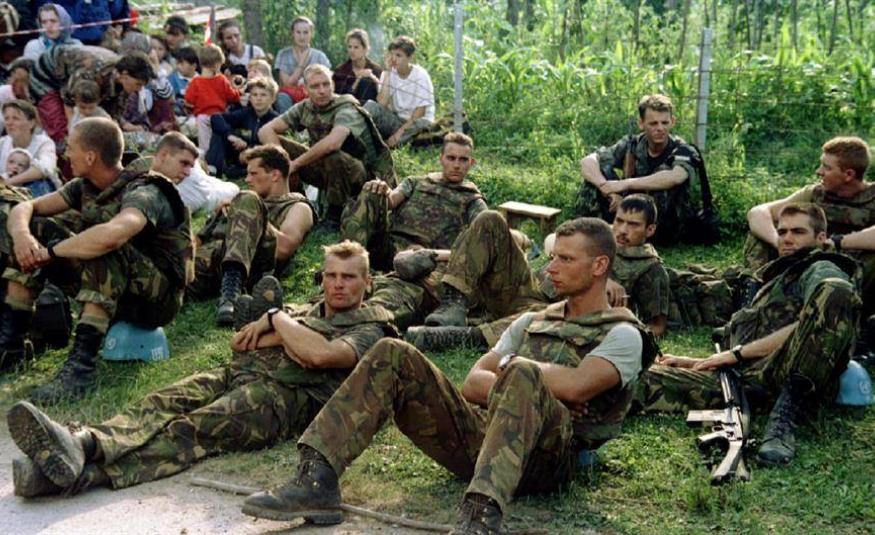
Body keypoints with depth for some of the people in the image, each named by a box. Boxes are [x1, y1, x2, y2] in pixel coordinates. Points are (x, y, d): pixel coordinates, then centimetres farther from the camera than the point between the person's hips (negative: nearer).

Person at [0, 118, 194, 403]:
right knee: (35, 229, -2)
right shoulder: (86, 187, 3)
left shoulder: (145, 192, -23)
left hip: (157, 298, -8)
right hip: (104, 286, 8)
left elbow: (111, 235, -44)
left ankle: (82, 364, -37)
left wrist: (51, 252, -30)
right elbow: (25, 207, 1)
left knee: (104, 249, -36)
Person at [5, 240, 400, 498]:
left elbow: (320, 354, -12)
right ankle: (83, 444, -46)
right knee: (159, 406, -22)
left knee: (194, 430, -31)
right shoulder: (307, 312, 33)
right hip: (237, 374, 7)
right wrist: (286, 337, 3)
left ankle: (84, 470, -53)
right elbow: (240, 341, 21)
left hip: (286, 394, -7)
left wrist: (278, 320, 4)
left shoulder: (367, 329, 11)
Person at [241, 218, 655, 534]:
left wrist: (511, 367, 1)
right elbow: (472, 385, 16)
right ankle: (317, 480, -23)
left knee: (520, 376, -37)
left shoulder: (622, 335, 6)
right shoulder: (532, 323, 26)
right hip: (481, 437, 6)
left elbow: (573, 387, -15)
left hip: (549, 458, -6)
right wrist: (509, 387, -4)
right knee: (394, 356, -10)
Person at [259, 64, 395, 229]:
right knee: (274, 143, -5)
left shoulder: (346, 109, -22)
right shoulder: (304, 108, -2)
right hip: (326, 171, 6)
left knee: (332, 156, -40)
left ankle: (336, 214, -17)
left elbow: (332, 143, -43)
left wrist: (295, 164, -33)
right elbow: (265, 131, -3)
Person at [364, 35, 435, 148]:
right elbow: (382, 103, -15)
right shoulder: (389, 73, -1)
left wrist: (401, 131, -23)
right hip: (396, 119, 3)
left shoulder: (421, 75, -10)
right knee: (371, 105, -20)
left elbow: (421, 110, -13)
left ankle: (386, 146, -43)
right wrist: (387, 72, -15)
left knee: (423, 124, -38)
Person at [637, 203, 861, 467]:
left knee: (835, 291, -33)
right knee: (642, 378, -12)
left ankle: (785, 417, -38)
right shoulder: (775, 280, 39)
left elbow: (809, 326, -5)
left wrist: (738, 352, -2)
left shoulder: (823, 271, 15)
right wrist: (696, 362, 19)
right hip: (742, 380, 6)